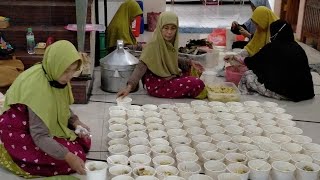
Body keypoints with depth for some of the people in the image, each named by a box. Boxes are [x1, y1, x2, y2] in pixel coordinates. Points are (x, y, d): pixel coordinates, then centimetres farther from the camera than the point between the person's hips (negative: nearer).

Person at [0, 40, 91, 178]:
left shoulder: (54, 76, -11)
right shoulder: (37, 86, -34)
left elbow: (62, 106, 7)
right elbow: (40, 136, -34)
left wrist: (75, 122, -11)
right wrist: (68, 157, -39)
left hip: (48, 124, 8)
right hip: (23, 131, -8)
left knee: (84, 141, 1)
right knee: (75, 155, -15)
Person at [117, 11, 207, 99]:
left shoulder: (171, 43, 1)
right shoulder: (153, 45, -21)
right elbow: (141, 67, -28)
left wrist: (189, 62, 8)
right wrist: (130, 86, -40)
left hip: (170, 78, 9)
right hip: (156, 85, -9)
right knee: (198, 84, -17)